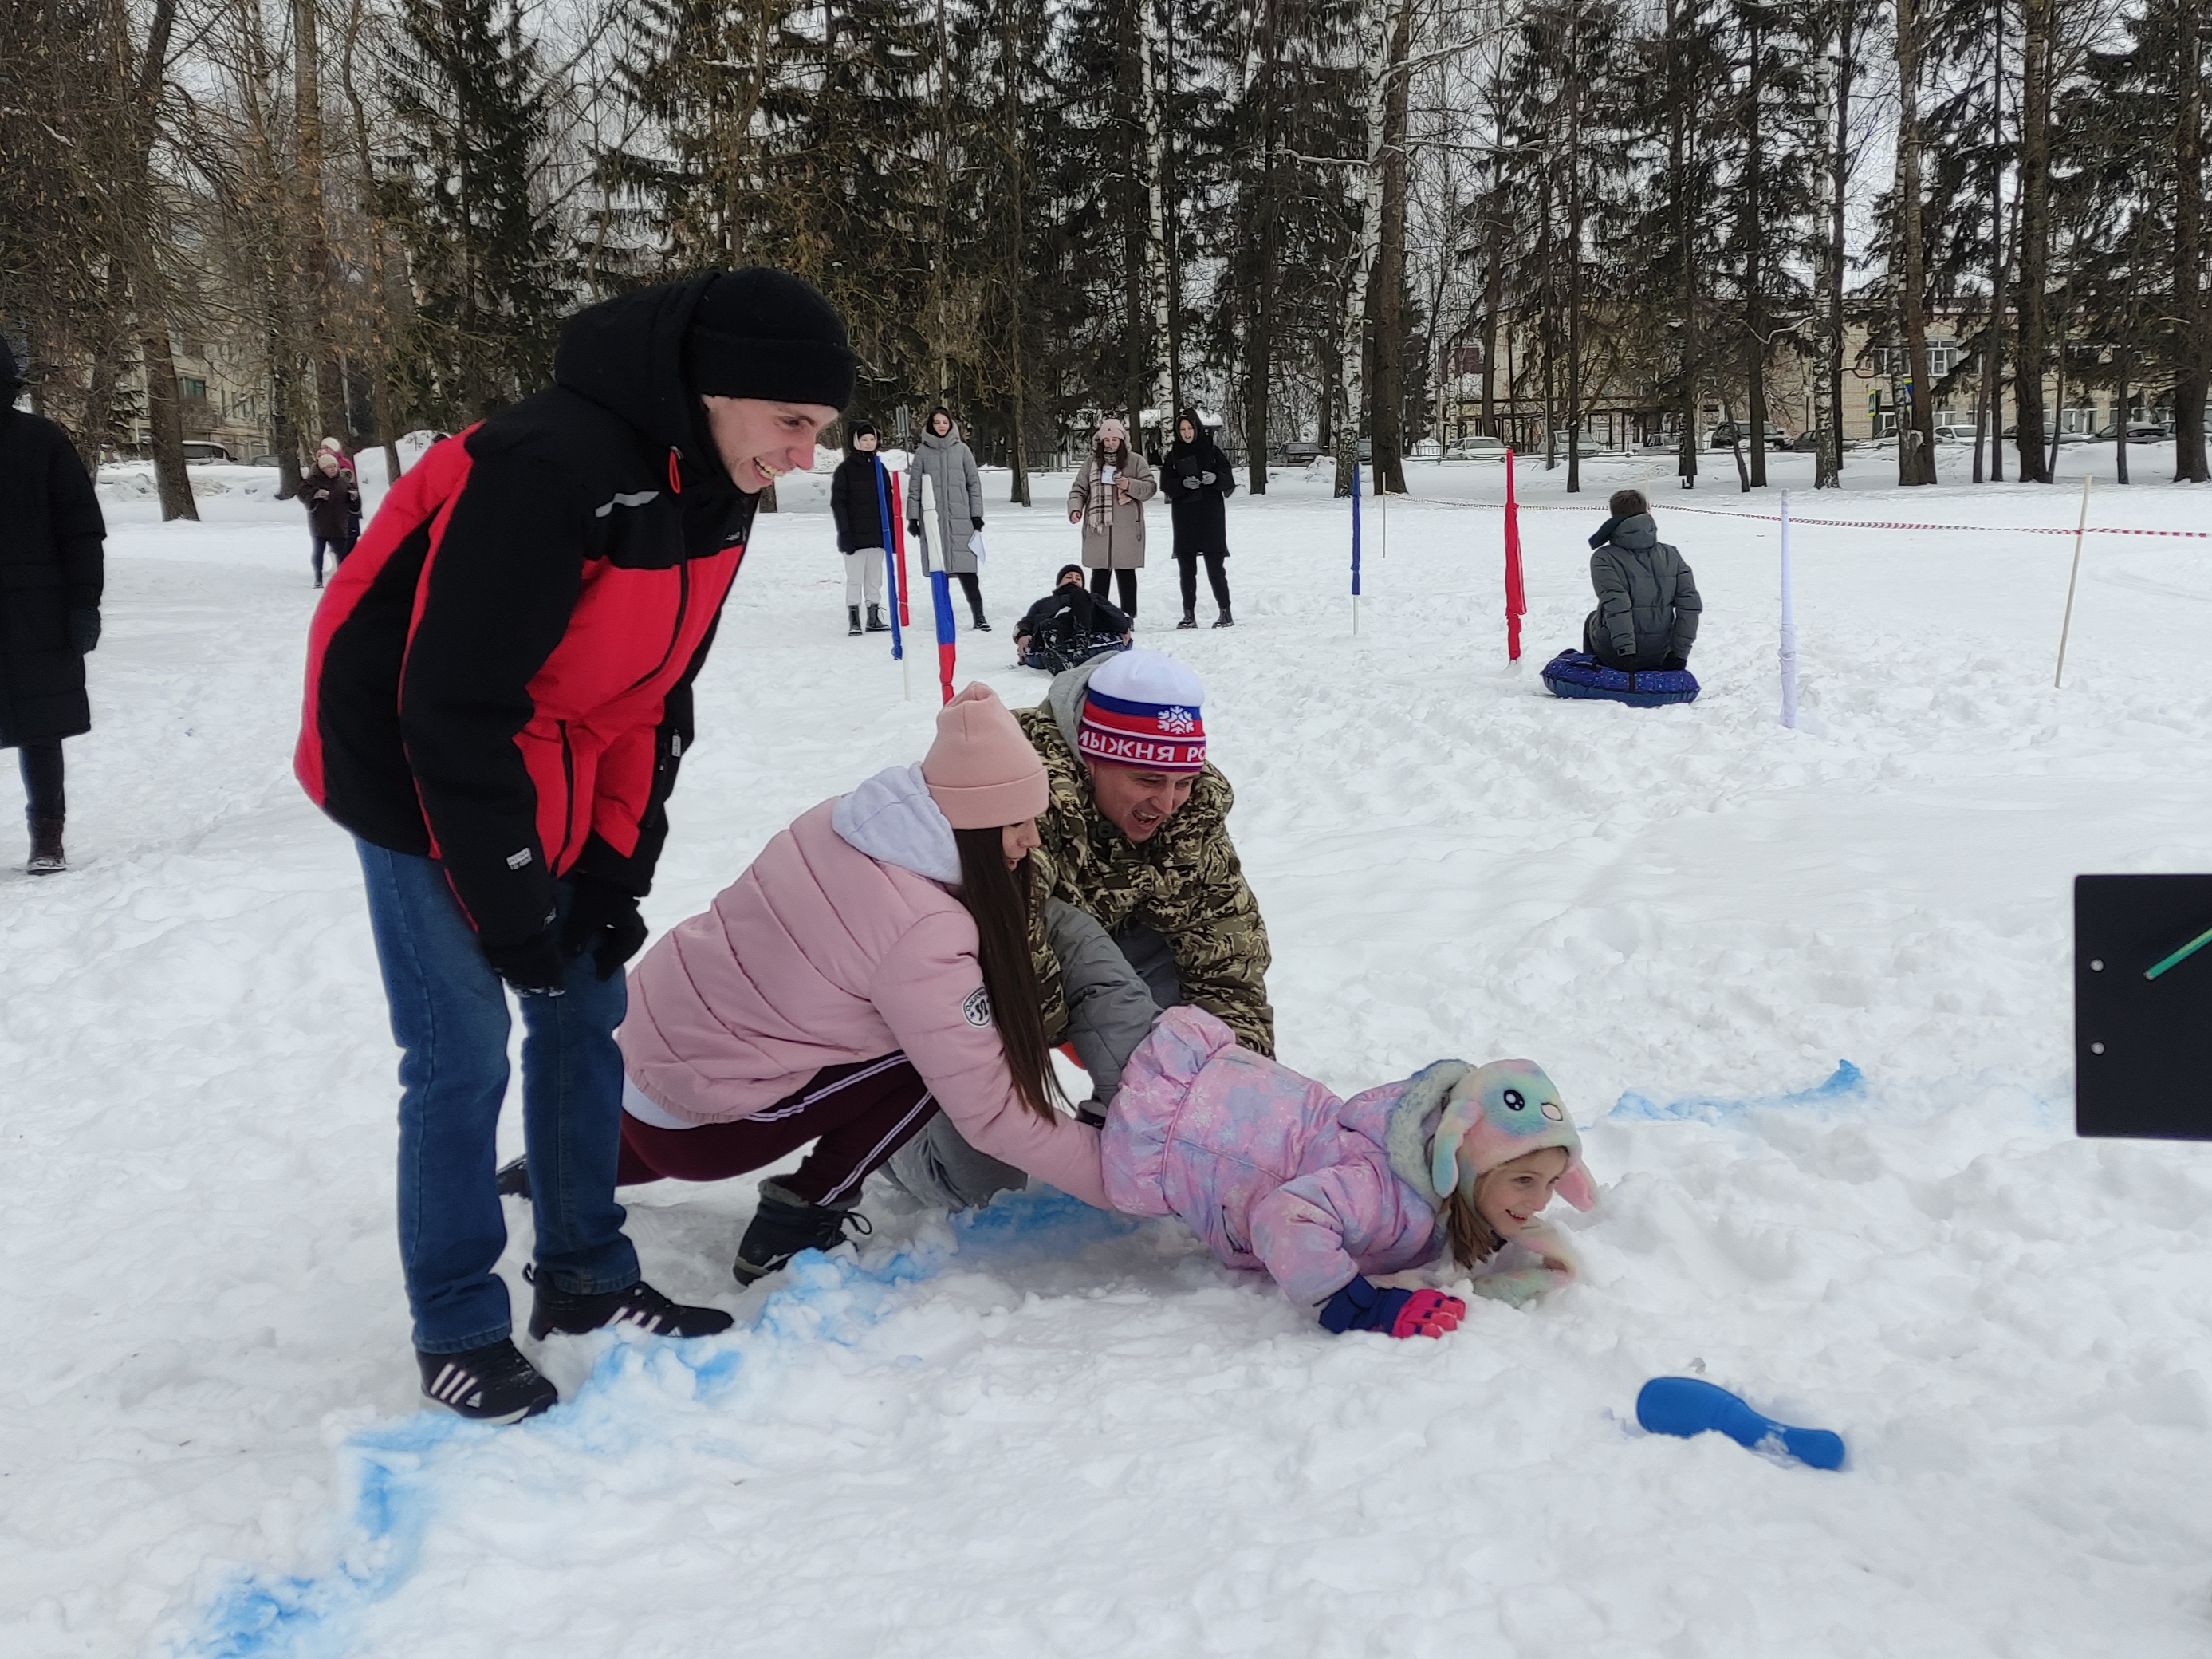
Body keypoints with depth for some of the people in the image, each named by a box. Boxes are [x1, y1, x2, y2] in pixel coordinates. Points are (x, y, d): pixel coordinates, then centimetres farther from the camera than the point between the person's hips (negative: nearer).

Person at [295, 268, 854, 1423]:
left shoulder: (716, 491, -3)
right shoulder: (550, 468, -31)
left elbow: (656, 690, 5)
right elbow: (456, 704, -28)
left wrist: (618, 862, 1)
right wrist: (508, 904, -22)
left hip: (552, 782, 8)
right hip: (419, 774, -8)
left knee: (585, 1012, 11)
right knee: (463, 1051, -5)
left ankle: (584, 1276, 26)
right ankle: (456, 1332, 11)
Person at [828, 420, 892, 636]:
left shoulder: (879, 468, 12)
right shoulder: (845, 469, -3)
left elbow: (888, 502, 17)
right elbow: (837, 502, -6)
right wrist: (845, 533, -13)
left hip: (877, 534, 5)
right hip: (855, 535, -5)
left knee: (875, 579, 9)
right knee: (855, 579, -3)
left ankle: (874, 618, 15)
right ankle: (854, 621, -1)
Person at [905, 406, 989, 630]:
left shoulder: (962, 450, 8)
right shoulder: (922, 452, 7)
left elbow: (974, 483, 9)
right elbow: (914, 487, 7)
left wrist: (976, 514, 3)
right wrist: (912, 518, 2)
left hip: (961, 519, 0)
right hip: (933, 520, 0)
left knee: (967, 569, -6)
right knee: (939, 569, 1)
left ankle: (979, 615, -2)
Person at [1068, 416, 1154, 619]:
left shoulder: (1135, 461, 4)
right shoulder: (1091, 461, 9)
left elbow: (1151, 486, 1)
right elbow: (1079, 489, 10)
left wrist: (1130, 485, -16)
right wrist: (1075, 508, -7)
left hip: (1127, 528, -1)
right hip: (1097, 526, 1)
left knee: (1125, 572, 4)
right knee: (1099, 573, 5)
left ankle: (1128, 617, 11)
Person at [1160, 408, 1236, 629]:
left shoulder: (1211, 449, 2)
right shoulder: (1173, 454, 7)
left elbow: (1229, 480, 1)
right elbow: (1165, 483, 1)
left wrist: (1216, 478, -20)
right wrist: (1183, 483, -18)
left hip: (1210, 515, -2)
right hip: (1184, 517, 2)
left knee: (1215, 567, -5)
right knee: (1186, 568, 4)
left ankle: (1226, 613, 2)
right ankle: (1189, 614, 10)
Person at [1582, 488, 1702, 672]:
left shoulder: (1604, 559, -14)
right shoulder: (1670, 555, -3)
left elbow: (1615, 604, -25)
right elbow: (1691, 605, -7)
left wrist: (1625, 651, -24)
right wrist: (1680, 653, -3)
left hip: (1612, 656, -3)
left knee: (1592, 619, 33)